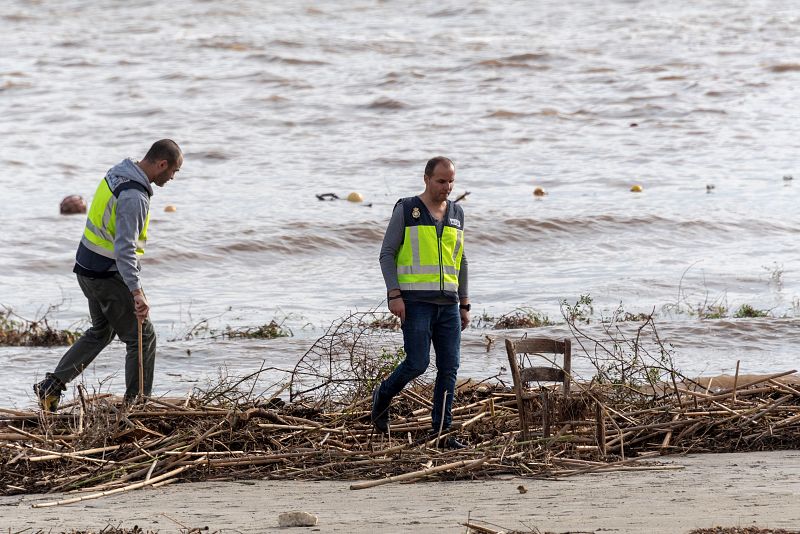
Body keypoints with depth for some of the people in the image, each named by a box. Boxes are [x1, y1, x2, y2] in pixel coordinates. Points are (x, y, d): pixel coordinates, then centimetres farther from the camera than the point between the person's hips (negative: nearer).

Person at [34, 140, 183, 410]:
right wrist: (137, 292, -36)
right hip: (109, 276, -10)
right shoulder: (134, 196, -26)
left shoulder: (117, 173, 5)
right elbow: (125, 249, -32)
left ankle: (51, 385, 20)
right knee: (142, 338, 2)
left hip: (87, 270, 10)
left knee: (101, 331, 25)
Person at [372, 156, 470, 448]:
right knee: (417, 363, -11)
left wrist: (464, 304, 15)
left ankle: (442, 433, 3)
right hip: (415, 302, -5)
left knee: (449, 367, -1)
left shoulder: (456, 214, 12)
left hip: (447, 304, 5)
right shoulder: (406, 210, -2)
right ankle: (383, 395, 18)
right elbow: (387, 254, -3)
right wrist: (394, 295, -14)